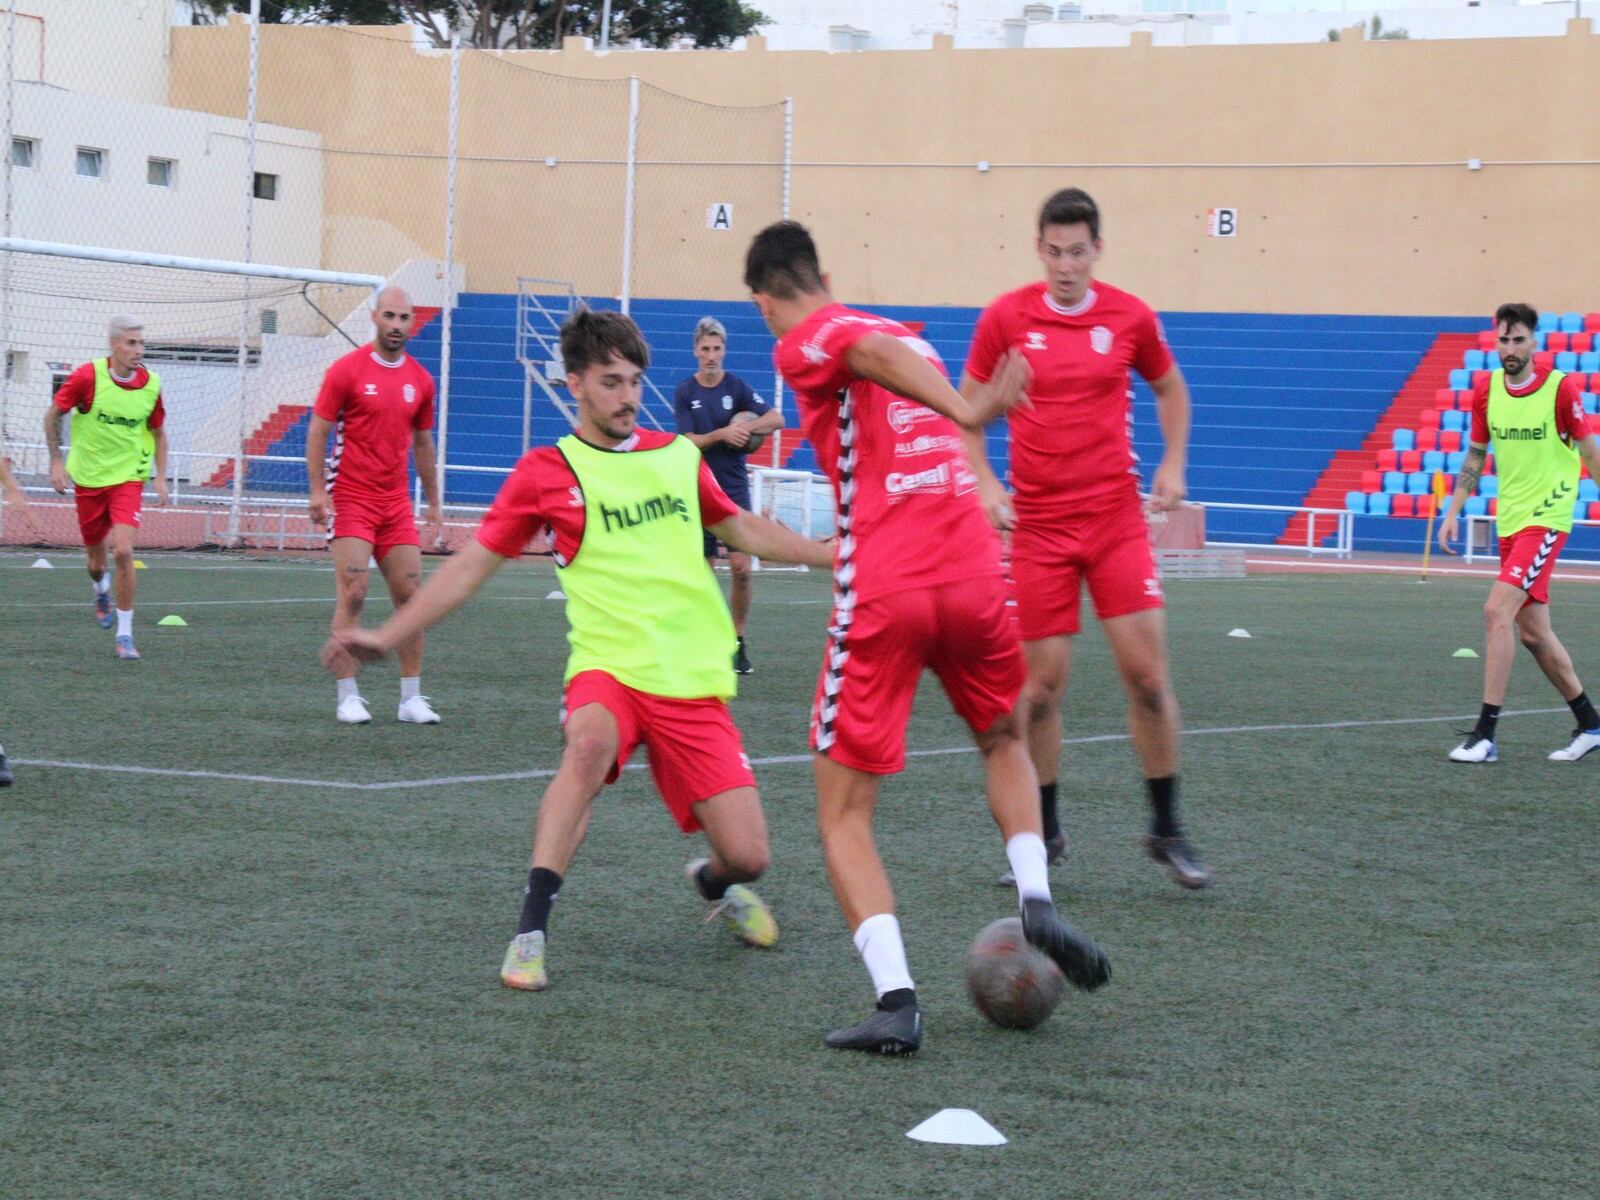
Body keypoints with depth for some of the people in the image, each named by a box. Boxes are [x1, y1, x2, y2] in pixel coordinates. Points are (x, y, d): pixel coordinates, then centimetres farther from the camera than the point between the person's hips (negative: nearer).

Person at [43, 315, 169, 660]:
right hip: (88, 477, 0)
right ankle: (101, 591, 50)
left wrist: (160, 477, 3)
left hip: (128, 478, 0)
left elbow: (158, 432, 10)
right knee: (96, 558, 11)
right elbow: (53, 414, -1)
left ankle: (124, 634, -8)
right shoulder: (88, 376, -13)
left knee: (123, 552, -18)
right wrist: (56, 461, -6)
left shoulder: (150, 384, -6)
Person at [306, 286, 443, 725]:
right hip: (351, 499, -4)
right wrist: (317, 490, -12)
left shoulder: (420, 380, 9)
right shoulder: (347, 370, -4)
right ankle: (348, 698, -3)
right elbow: (317, 431, -3)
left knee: (410, 596, 1)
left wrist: (433, 501, 18)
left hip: (397, 503, 5)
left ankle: (411, 698, 8)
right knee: (352, 595, -9)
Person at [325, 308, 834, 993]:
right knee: (589, 745, -39)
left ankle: (716, 884, 35)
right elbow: (472, 565, 6)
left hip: (694, 680, 3)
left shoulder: (678, 456, 11)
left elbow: (743, 530, 27)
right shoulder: (546, 472, 2)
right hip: (609, 667, -3)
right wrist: (388, 635, 0)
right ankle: (531, 933, -35)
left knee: (746, 855, -5)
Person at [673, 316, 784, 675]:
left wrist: (746, 428, -18)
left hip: (734, 488, 0)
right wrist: (722, 434, -21)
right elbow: (689, 441, -6)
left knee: (741, 568, -10)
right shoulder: (685, 393, 1)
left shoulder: (737, 387, 1)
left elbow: (777, 419, -2)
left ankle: (738, 643, 2)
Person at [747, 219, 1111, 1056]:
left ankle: (896, 1001, -10)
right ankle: (1035, 899, 9)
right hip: (974, 574, 5)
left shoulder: (805, 344, 2)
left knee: (843, 814, 5)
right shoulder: (909, 337, 21)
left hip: (883, 594, -5)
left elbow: (874, 353, -18)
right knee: (1004, 741, 32)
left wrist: (966, 414, -35)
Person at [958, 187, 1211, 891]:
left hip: (1117, 517, 0)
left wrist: (1173, 465, 5)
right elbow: (966, 405, 9)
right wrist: (984, 482, -4)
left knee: (1147, 674, -7)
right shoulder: (1007, 317, -1)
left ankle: (1166, 832, 7)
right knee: (1041, 686, 1)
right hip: (1037, 523, 0)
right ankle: (1043, 833, 18)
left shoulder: (1130, 317, 1)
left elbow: (1170, 389, 19)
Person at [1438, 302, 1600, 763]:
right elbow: (1475, 456, 15)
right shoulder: (1486, 390, 5)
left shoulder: (1560, 388, -10)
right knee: (1532, 631, 10)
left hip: (1546, 518, -6)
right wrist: (1453, 512, 9)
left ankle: (1486, 734, -18)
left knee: (1497, 610, -19)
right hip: (1509, 519, 6)